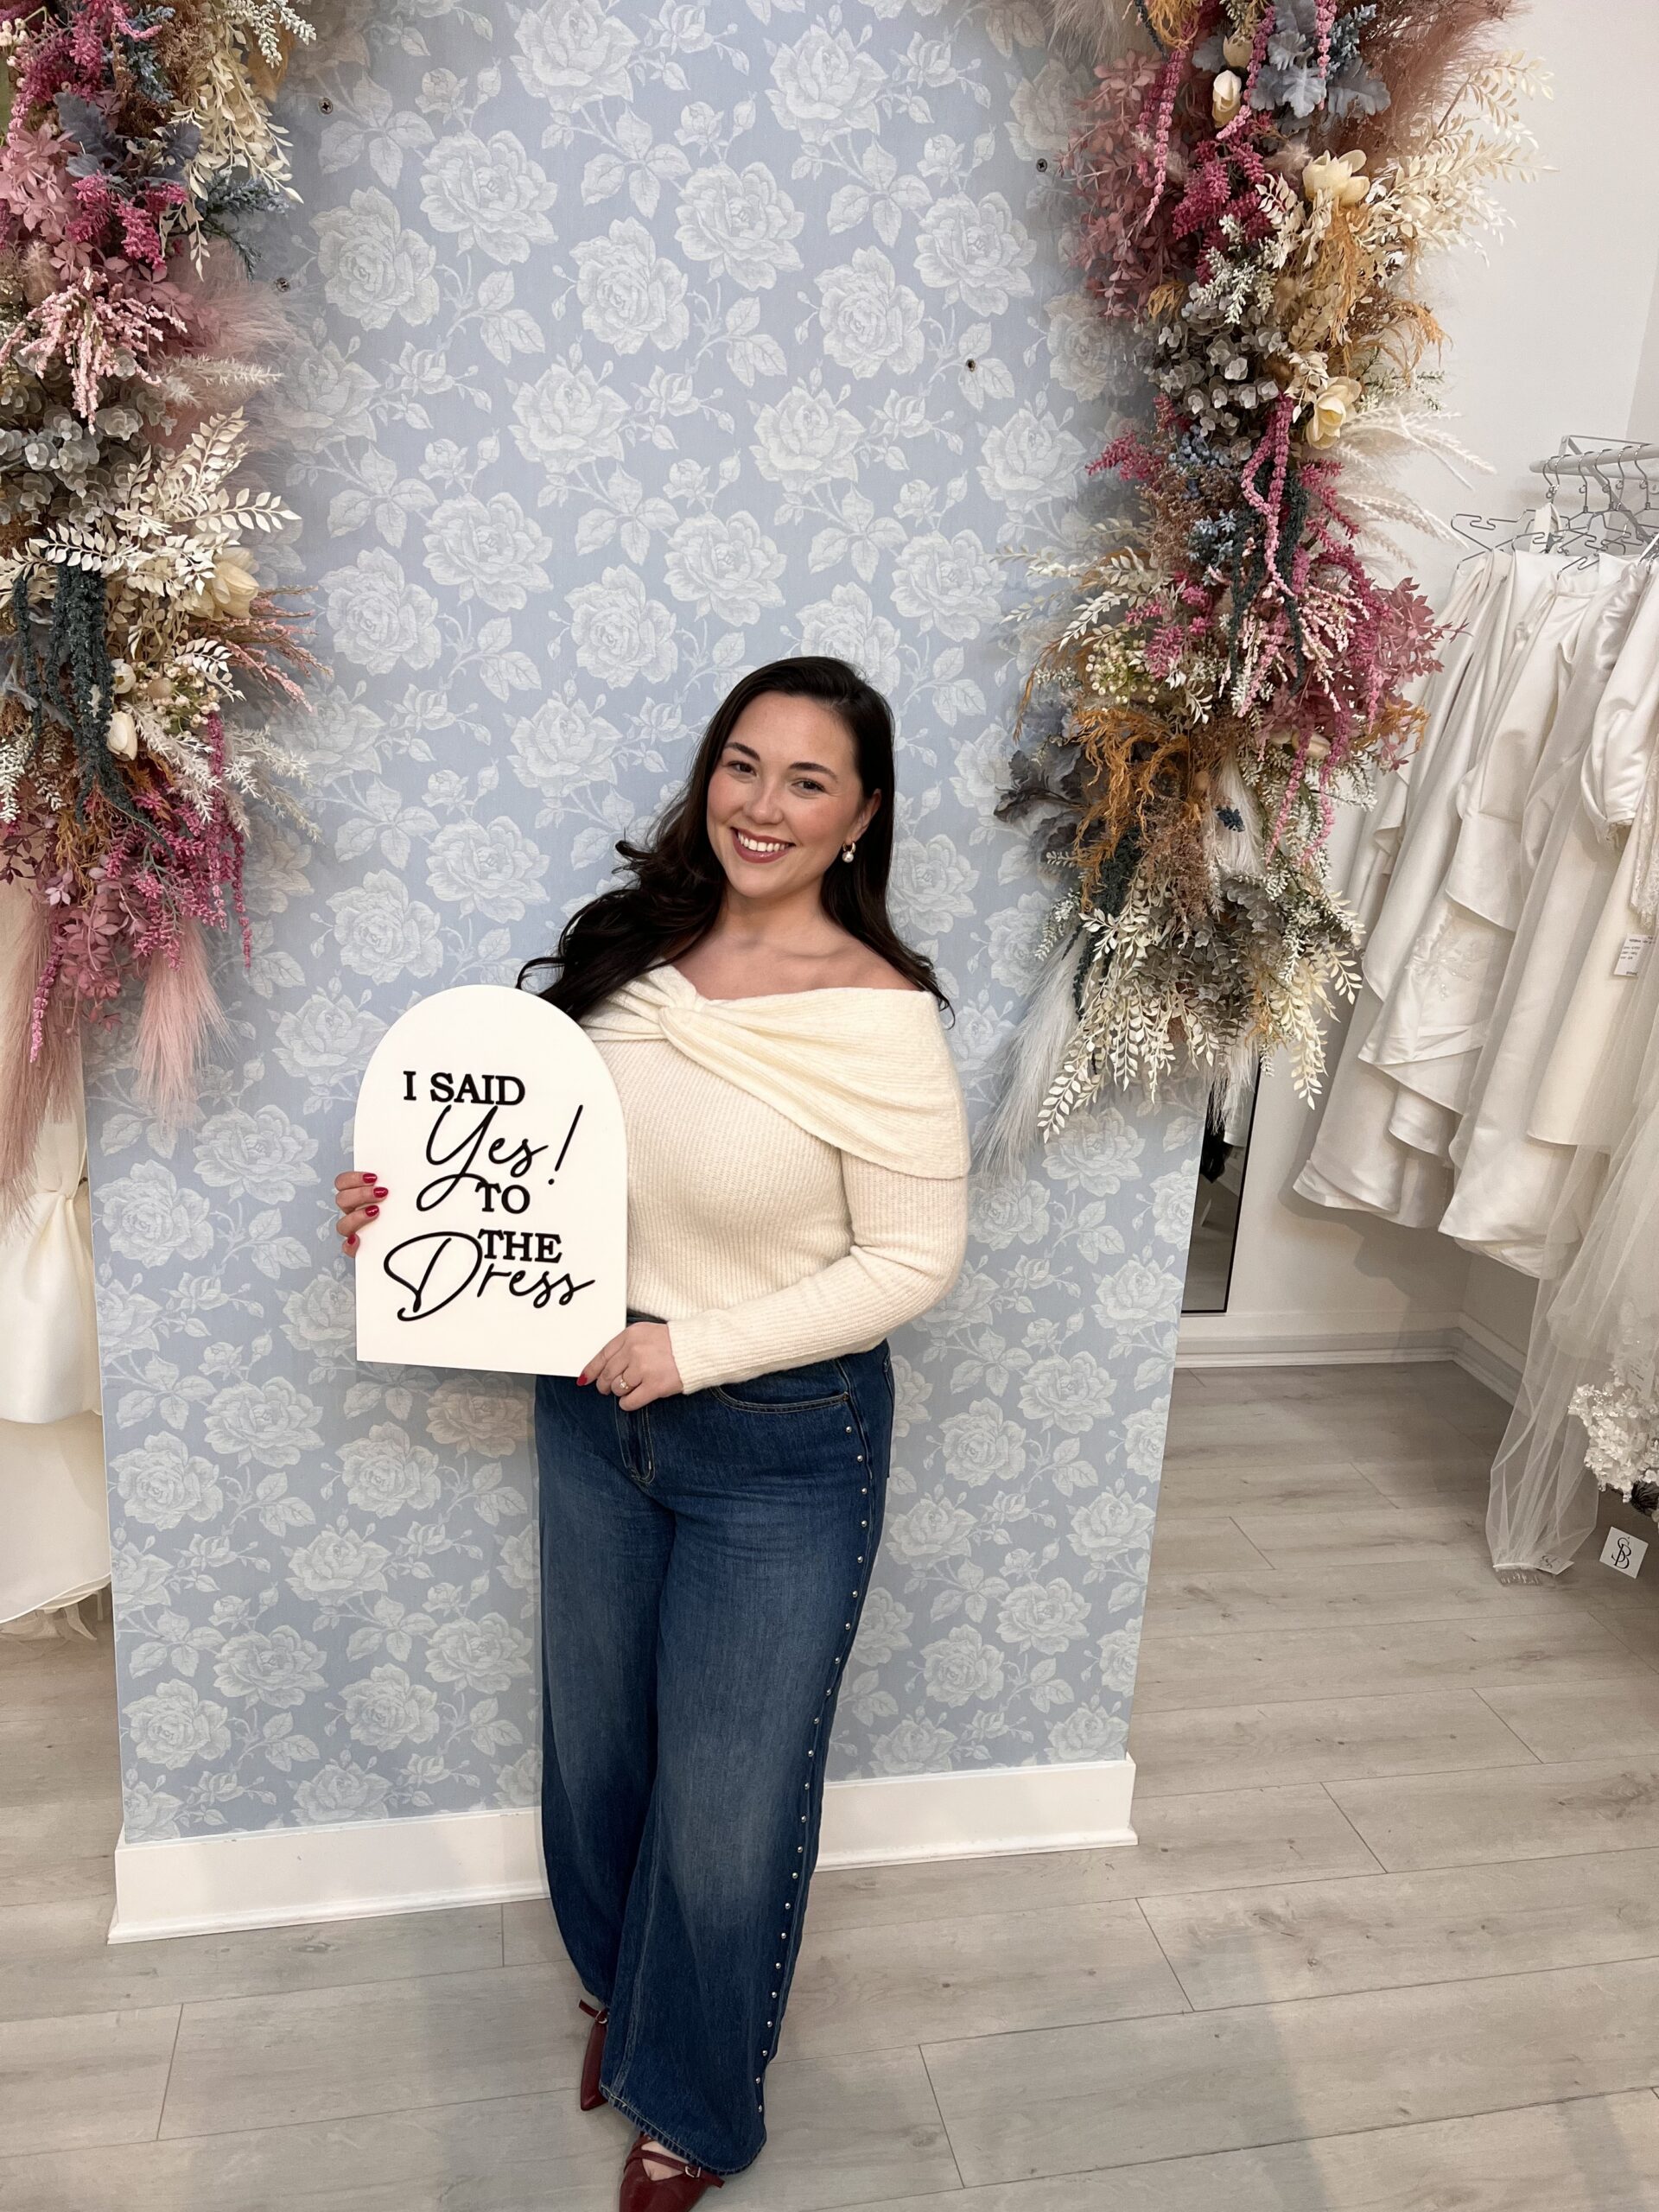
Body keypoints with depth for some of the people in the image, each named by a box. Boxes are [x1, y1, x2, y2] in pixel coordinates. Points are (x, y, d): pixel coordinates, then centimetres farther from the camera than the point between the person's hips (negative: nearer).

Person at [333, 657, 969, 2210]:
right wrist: (416, 1199, -8)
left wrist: (700, 1350, -21)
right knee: (595, 1745, 24)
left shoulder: (879, 1014, -20)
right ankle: (620, 1986, 56)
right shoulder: (634, 945, -3)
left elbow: (914, 1260, -17)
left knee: (727, 1796, 13)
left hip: (780, 1448, -5)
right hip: (594, 1410, 6)